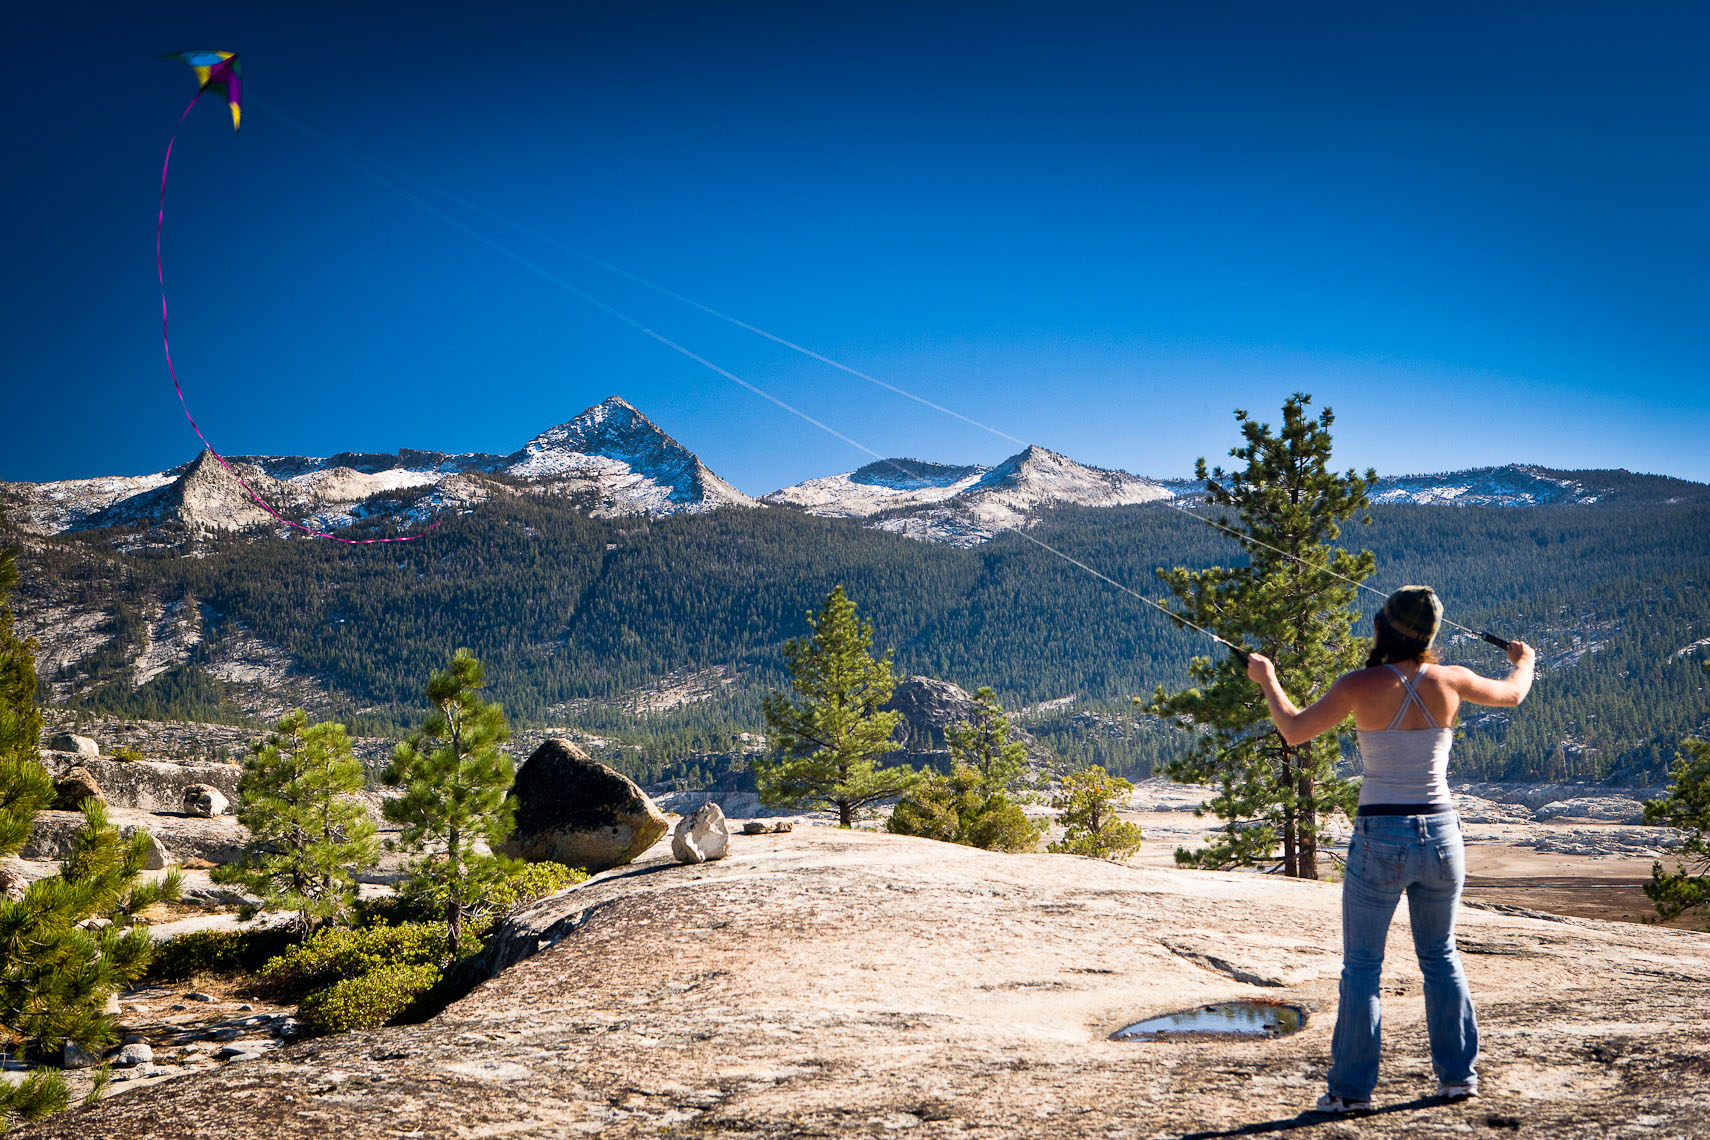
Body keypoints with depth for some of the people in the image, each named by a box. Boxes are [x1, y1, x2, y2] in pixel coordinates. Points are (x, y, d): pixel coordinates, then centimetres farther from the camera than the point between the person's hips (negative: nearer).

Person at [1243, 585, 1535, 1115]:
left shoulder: (1361, 686, -11)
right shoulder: (1450, 681, -1)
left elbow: (1294, 730, -4)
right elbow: (1512, 694, 19)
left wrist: (1267, 679, 11)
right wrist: (1524, 662, 41)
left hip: (1381, 837, -3)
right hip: (1441, 833, 4)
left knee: (1361, 967, 6)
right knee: (1441, 957, 21)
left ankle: (1352, 1088, 8)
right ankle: (1458, 1073, 25)